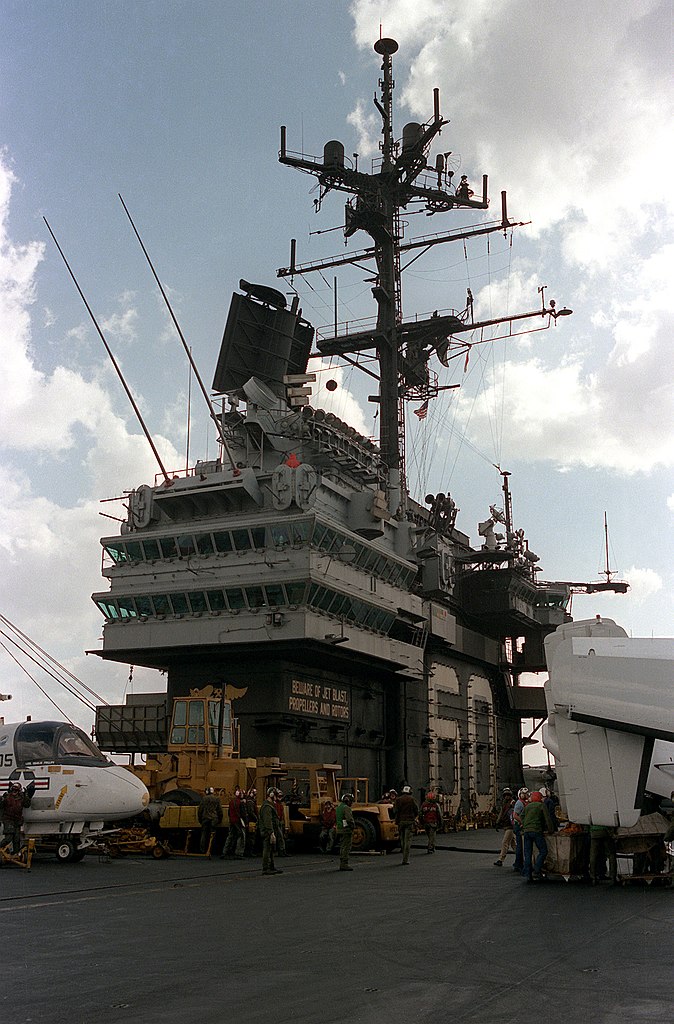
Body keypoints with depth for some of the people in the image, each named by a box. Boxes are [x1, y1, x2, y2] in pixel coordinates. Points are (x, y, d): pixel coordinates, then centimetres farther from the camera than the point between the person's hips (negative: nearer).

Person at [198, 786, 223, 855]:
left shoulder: (204, 799, 3)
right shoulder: (217, 799, 5)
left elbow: (200, 810, 4)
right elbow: (220, 810, 6)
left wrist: (200, 819, 13)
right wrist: (220, 820, 15)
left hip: (205, 818, 0)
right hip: (214, 819, 0)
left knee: (204, 834, 7)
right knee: (212, 835, 2)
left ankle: (202, 849, 6)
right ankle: (209, 849, -4)